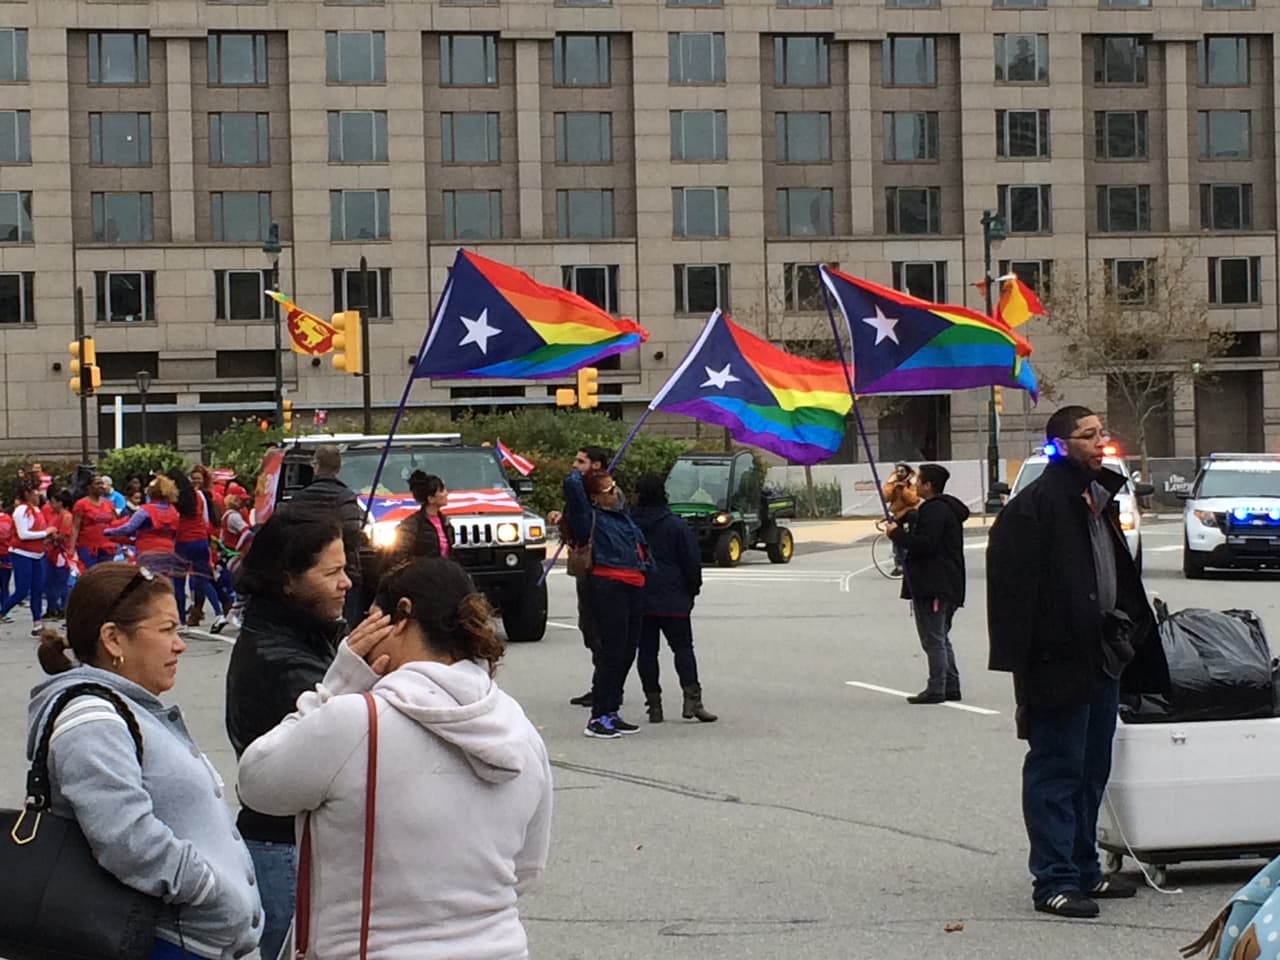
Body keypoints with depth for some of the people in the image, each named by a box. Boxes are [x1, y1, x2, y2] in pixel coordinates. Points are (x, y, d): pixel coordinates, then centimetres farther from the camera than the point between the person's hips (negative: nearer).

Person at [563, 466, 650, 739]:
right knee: (613, 652, -9)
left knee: (628, 652, 10)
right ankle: (598, 717, -5)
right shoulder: (590, 519, -6)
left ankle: (612, 712, 19)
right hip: (607, 586, -8)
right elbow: (572, 485, -19)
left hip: (633, 588, 8)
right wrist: (579, 472, 2)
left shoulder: (622, 513, 19)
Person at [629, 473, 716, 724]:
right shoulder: (676, 525, -6)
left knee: (646, 649, 6)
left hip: (637, 599, 2)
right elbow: (692, 561, -5)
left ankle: (653, 703, 5)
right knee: (682, 647, 2)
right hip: (672, 599, -2)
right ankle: (692, 698, -10)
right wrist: (693, 588, 9)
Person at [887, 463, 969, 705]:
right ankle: (951, 686, 18)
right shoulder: (948, 508, 19)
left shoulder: (934, 510, -16)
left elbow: (925, 544, -24)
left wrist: (897, 533, -13)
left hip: (932, 587, -11)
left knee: (933, 639, -8)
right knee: (941, 638, 16)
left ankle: (936, 689, -7)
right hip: (947, 585, 11)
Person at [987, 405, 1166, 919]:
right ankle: (1055, 881, 0)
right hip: (1060, 660, -9)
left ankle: (1084, 870, 26)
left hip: (1101, 658, 9)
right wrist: (1022, 661, -22)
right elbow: (1013, 587, -18)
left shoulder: (1098, 498, 16)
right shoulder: (1033, 506, -14)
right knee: (1057, 771, -4)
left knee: (1092, 770, 16)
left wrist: (1128, 629, 14)